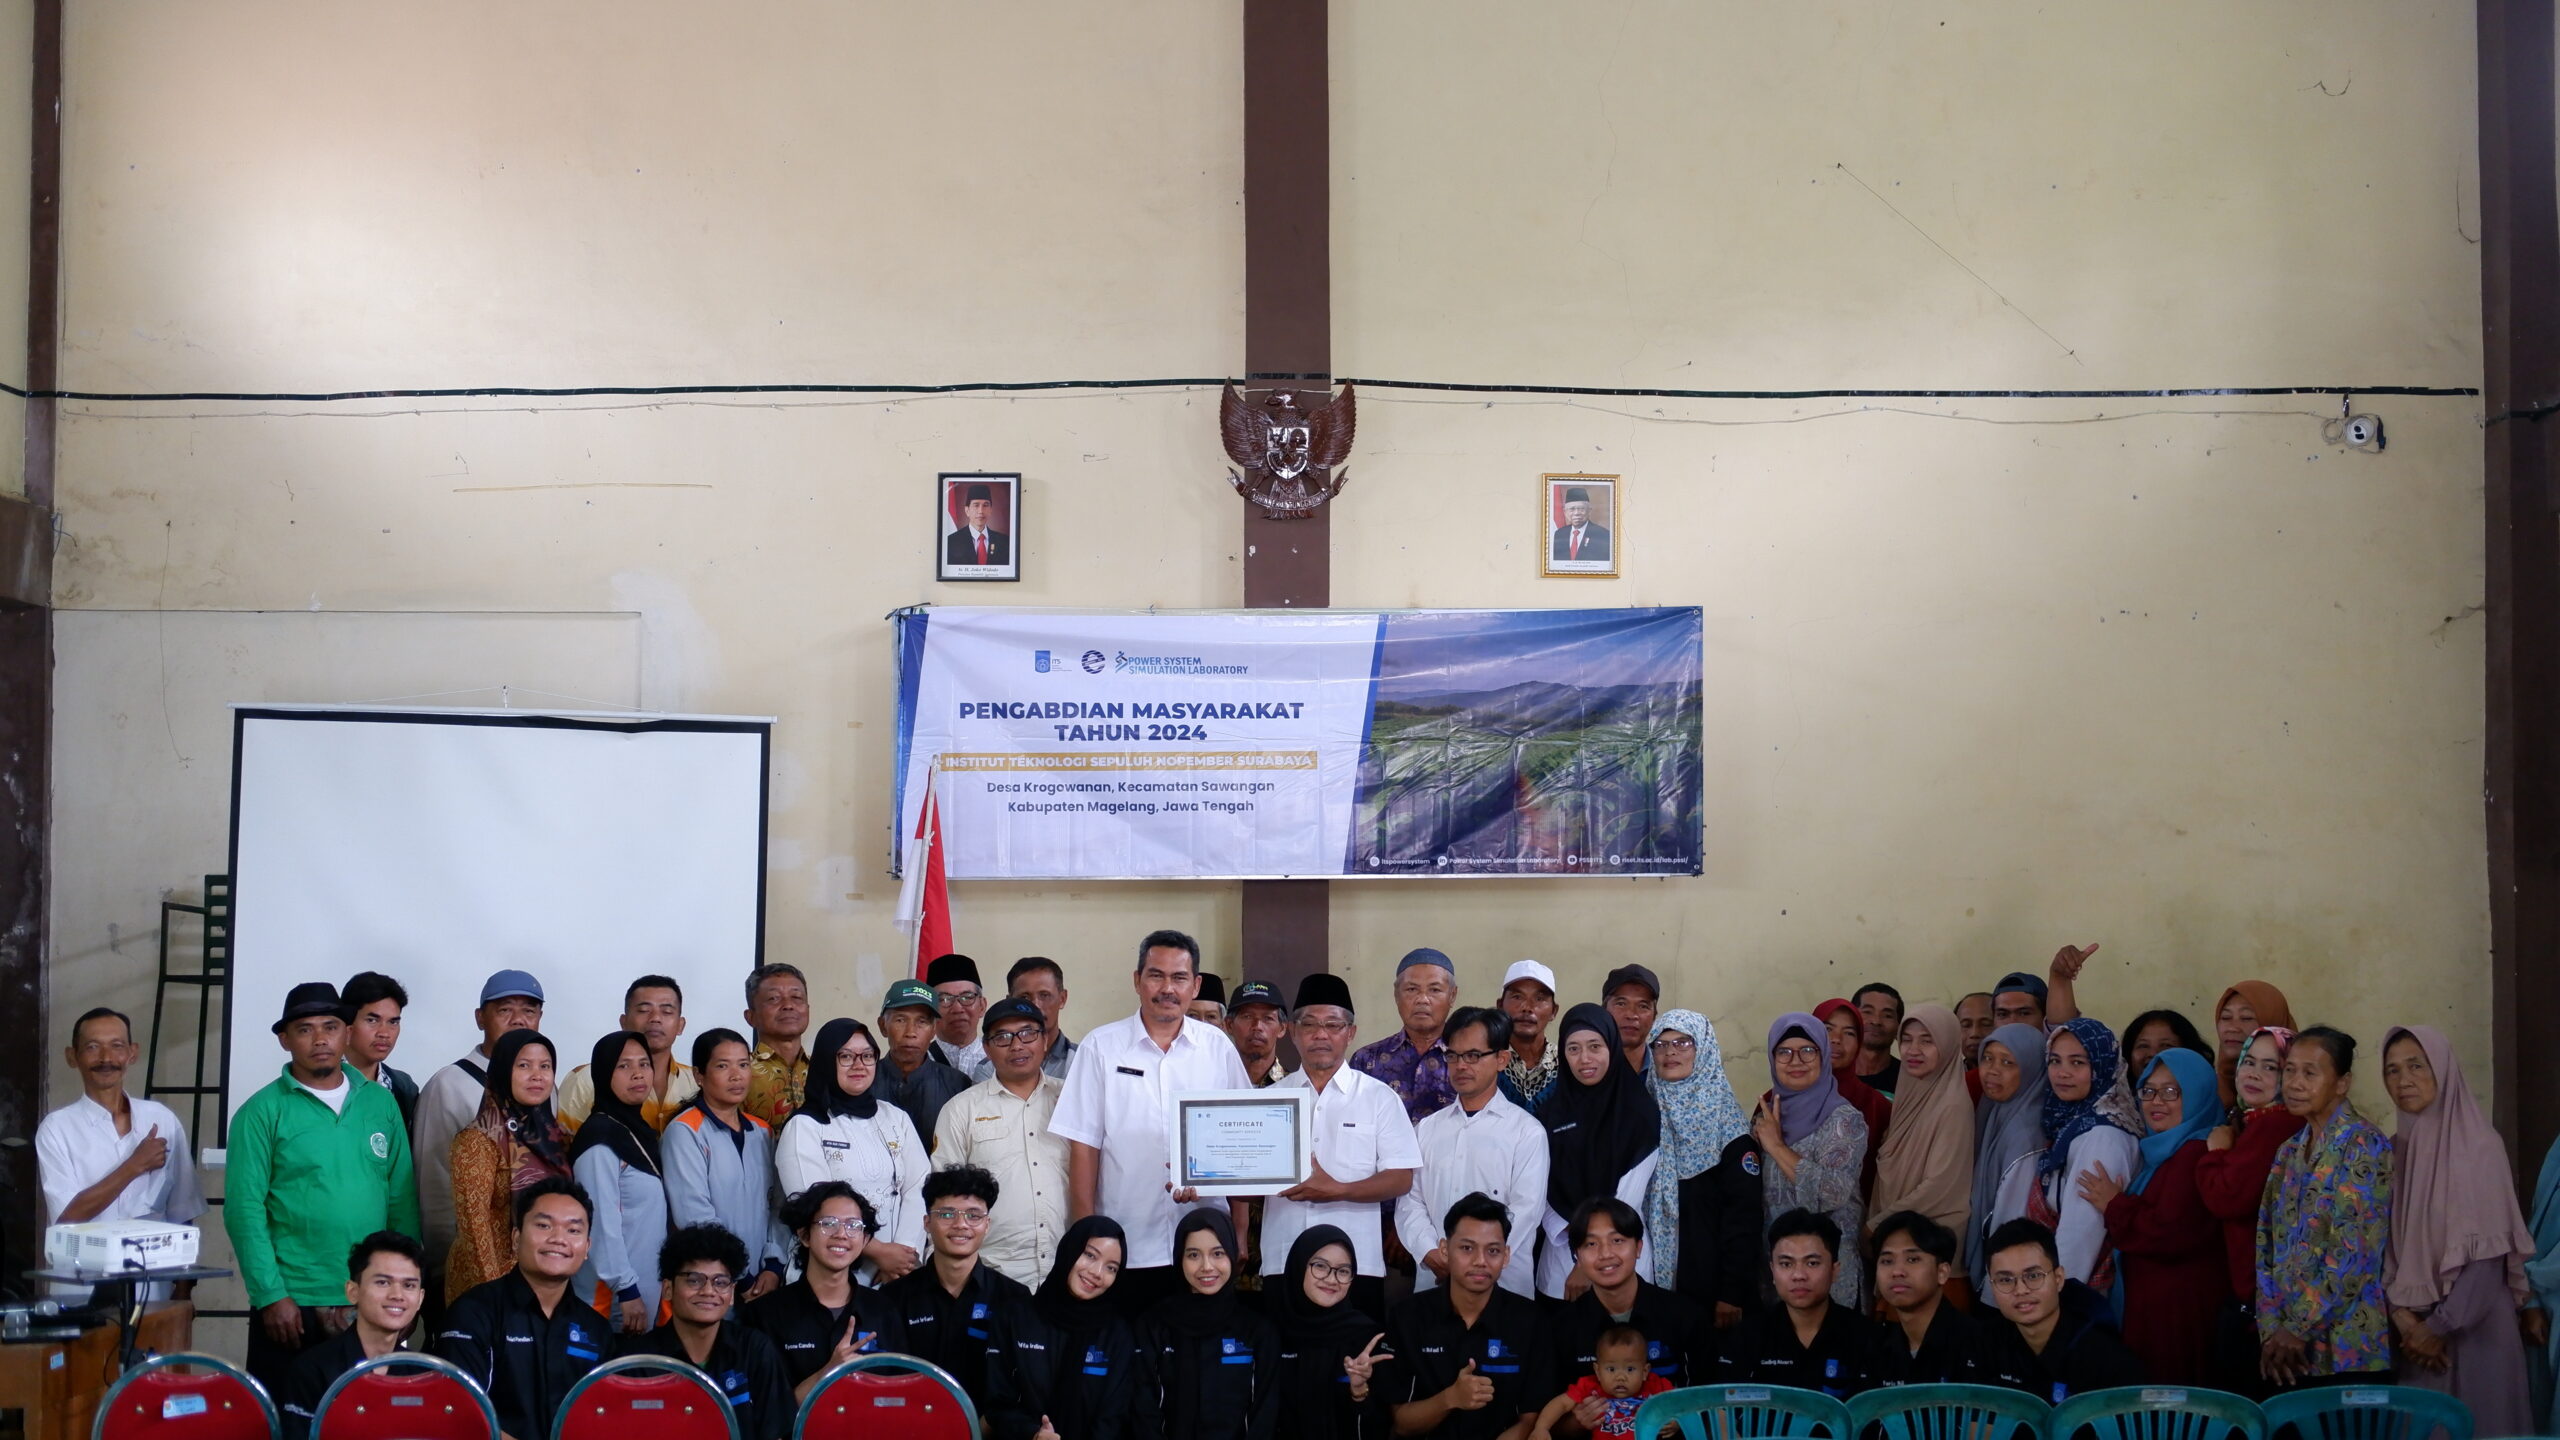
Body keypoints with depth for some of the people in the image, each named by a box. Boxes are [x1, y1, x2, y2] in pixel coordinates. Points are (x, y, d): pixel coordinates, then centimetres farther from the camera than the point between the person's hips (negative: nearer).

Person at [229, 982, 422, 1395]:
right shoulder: (262, 1112, -3)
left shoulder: (381, 1103, 8)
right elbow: (244, 1210, -7)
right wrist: (270, 1295, -13)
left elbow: (403, 1200, 10)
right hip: (292, 1306, -3)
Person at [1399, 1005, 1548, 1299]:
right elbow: (1410, 1200, 7)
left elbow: (1525, 1211, -8)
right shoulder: (1427, 1129, 13)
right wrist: (1429, 1253, -10)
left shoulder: (1527, 1132, 0)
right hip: (1431, 1279, 3)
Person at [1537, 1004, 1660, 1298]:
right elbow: (1543, 1191, 3)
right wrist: (1578, 1246, -12)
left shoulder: (1641, 1112, -4)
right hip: (1563, 1255, 2)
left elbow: (1630, 1196, -8)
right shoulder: (1551, 1113, 4)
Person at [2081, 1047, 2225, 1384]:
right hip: (2147, 1308, 10)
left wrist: (2114, 1207, -9)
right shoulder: (2160, 1152, 17)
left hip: (2179, 1315, -10)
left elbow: (2169, 1233, -23)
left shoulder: (2198, 1155, -16)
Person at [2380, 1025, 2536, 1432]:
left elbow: (2488, 1253, -13)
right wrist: (2401, 1314, -8)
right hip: (2413, 1331, 5)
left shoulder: (2479, 1146, -9)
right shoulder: (2397, 1149, 7)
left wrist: (2442, 1326, -13)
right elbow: (2387, 1245, 6)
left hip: (2473, 1329, -5)